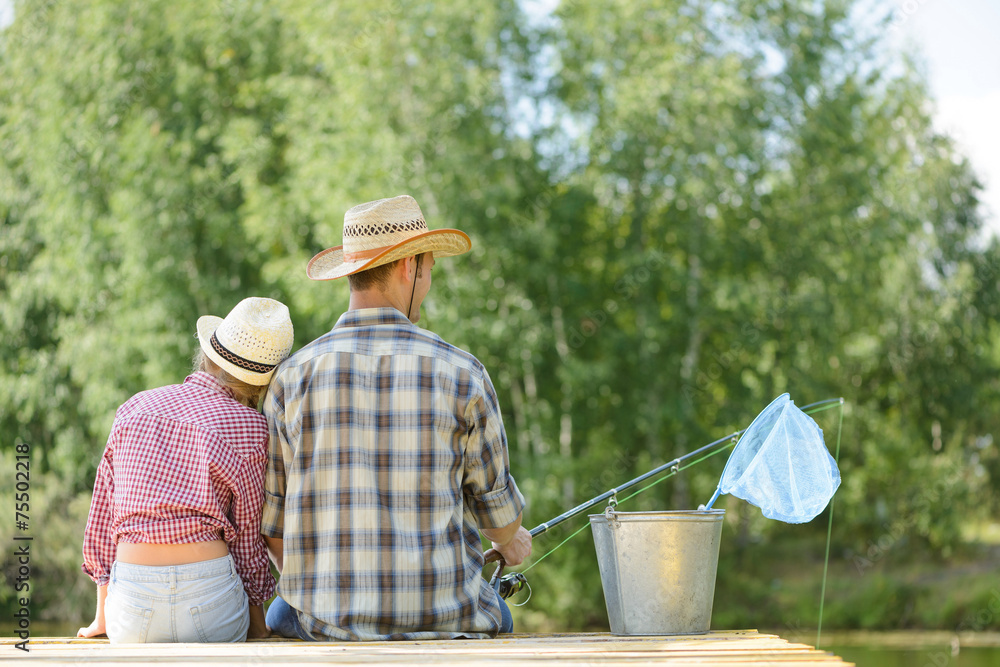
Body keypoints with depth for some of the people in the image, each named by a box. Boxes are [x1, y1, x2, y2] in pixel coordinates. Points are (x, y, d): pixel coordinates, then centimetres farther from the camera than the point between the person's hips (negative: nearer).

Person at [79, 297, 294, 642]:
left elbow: (103, 517, 13)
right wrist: (259, 628, 16)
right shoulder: (249, 429, -1)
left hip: (130, 601, 3)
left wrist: (102, 617, 22)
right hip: (210, 596, -3)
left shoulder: (134, 409, 9)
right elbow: (247, 537, 3)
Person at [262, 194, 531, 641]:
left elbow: (270, 519, 1)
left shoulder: (293, 377, -5)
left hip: (328, 621, 0)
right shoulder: (461, 374, -8)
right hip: (440, 618, 0)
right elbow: (494, 502, 5)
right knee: (492, 617, 36)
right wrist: (511, 541, 30)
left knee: (281, 614, 37)